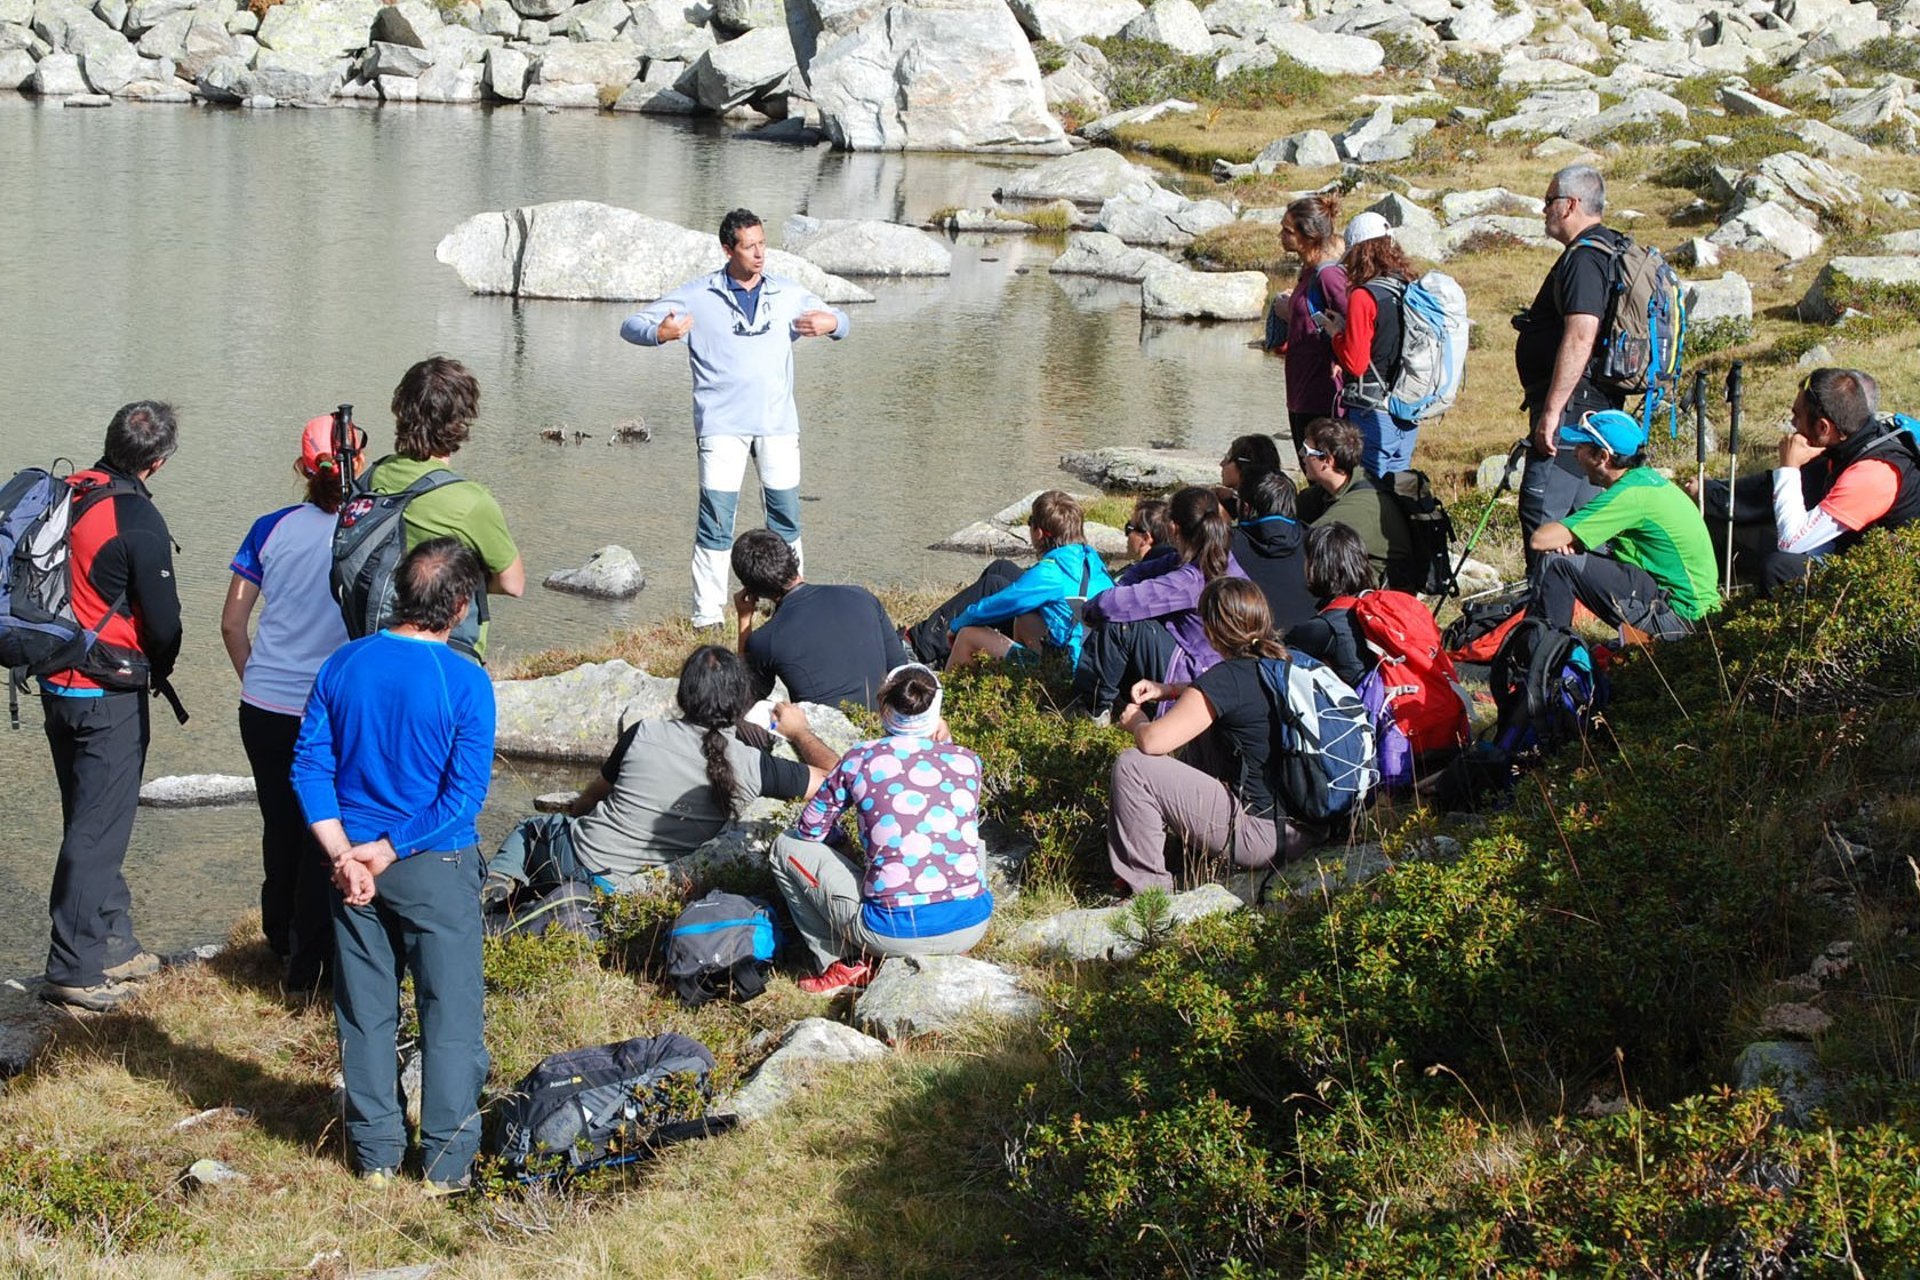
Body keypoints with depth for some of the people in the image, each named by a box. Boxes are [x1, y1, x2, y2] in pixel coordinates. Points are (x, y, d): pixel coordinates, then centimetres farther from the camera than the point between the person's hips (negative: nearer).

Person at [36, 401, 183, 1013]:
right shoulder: (137, 521, -19)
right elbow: (164, 623, -15)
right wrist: (159, 671, 6)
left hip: (57, 684, 8)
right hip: (108, 695, -8)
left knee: (92, 822, 18)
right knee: (97, 831, -1)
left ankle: (113, 944, 29)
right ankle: (73, 970, 1)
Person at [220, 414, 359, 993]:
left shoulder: (271, 528, 0)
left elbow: (232, 624, 5)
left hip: (263, 707, 3)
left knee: (280, 826, 19)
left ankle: (282, 942, 35)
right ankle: (310, 961, 14)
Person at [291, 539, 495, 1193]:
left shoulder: (342, 665, -1)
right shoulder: (465, 682, -14)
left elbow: (310, 766, -3)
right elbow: (465, 793, -17)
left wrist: (344, 854, -8)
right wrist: (387, 851, -12)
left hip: (353, 863, 4)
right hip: (436, 868, -4)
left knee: (365, 1010, 14)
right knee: (449, 1010, 7)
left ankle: (374, 1153, 21)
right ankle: (447, 1159, 11)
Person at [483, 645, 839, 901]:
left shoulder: (644, 735, -9)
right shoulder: (753, 766, -11)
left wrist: (573, 819, 33)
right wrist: (800, 732, 21)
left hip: (577, 854, -2)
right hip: (623, 891, 2)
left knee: (532, 827, 34)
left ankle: (503, 879, 1)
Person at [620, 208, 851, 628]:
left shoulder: (788, 293, 11)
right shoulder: (697, 296, 2)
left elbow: (838, 320, 24)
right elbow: (632, 325, 3)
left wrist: (830, 323, -3)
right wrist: (660, 333, -22)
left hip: (778, 423, 3)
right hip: (722, 424, -3)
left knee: (786, 519, 8)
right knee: (716, 522, -9)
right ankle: (707, 616, -4)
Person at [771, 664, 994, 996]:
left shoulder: (860, 761, 0)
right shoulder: (967, 761, 7)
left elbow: (810, 831, 13)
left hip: (895, 930, -4)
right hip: (970, 927, 4)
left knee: (787, 847, 15)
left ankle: (845, 965, 8)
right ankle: (946, 955, 21)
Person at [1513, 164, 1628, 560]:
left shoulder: (1584, 257, -15)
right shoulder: (1611, 250, 19)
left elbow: (1581, 337, -25)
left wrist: (1551, 411, -26)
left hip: (1572, 407, -11)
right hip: (1602, 405, 11)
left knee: (1542, 512, -12)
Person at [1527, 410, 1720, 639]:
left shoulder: (1630, 495, -19)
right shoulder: (1646, 478, 9)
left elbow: (1541, 540, -22)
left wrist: (1561, 540, 2)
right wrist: (1567, 540, 1)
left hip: (1676, 615, -10)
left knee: (1557, 563, -13)